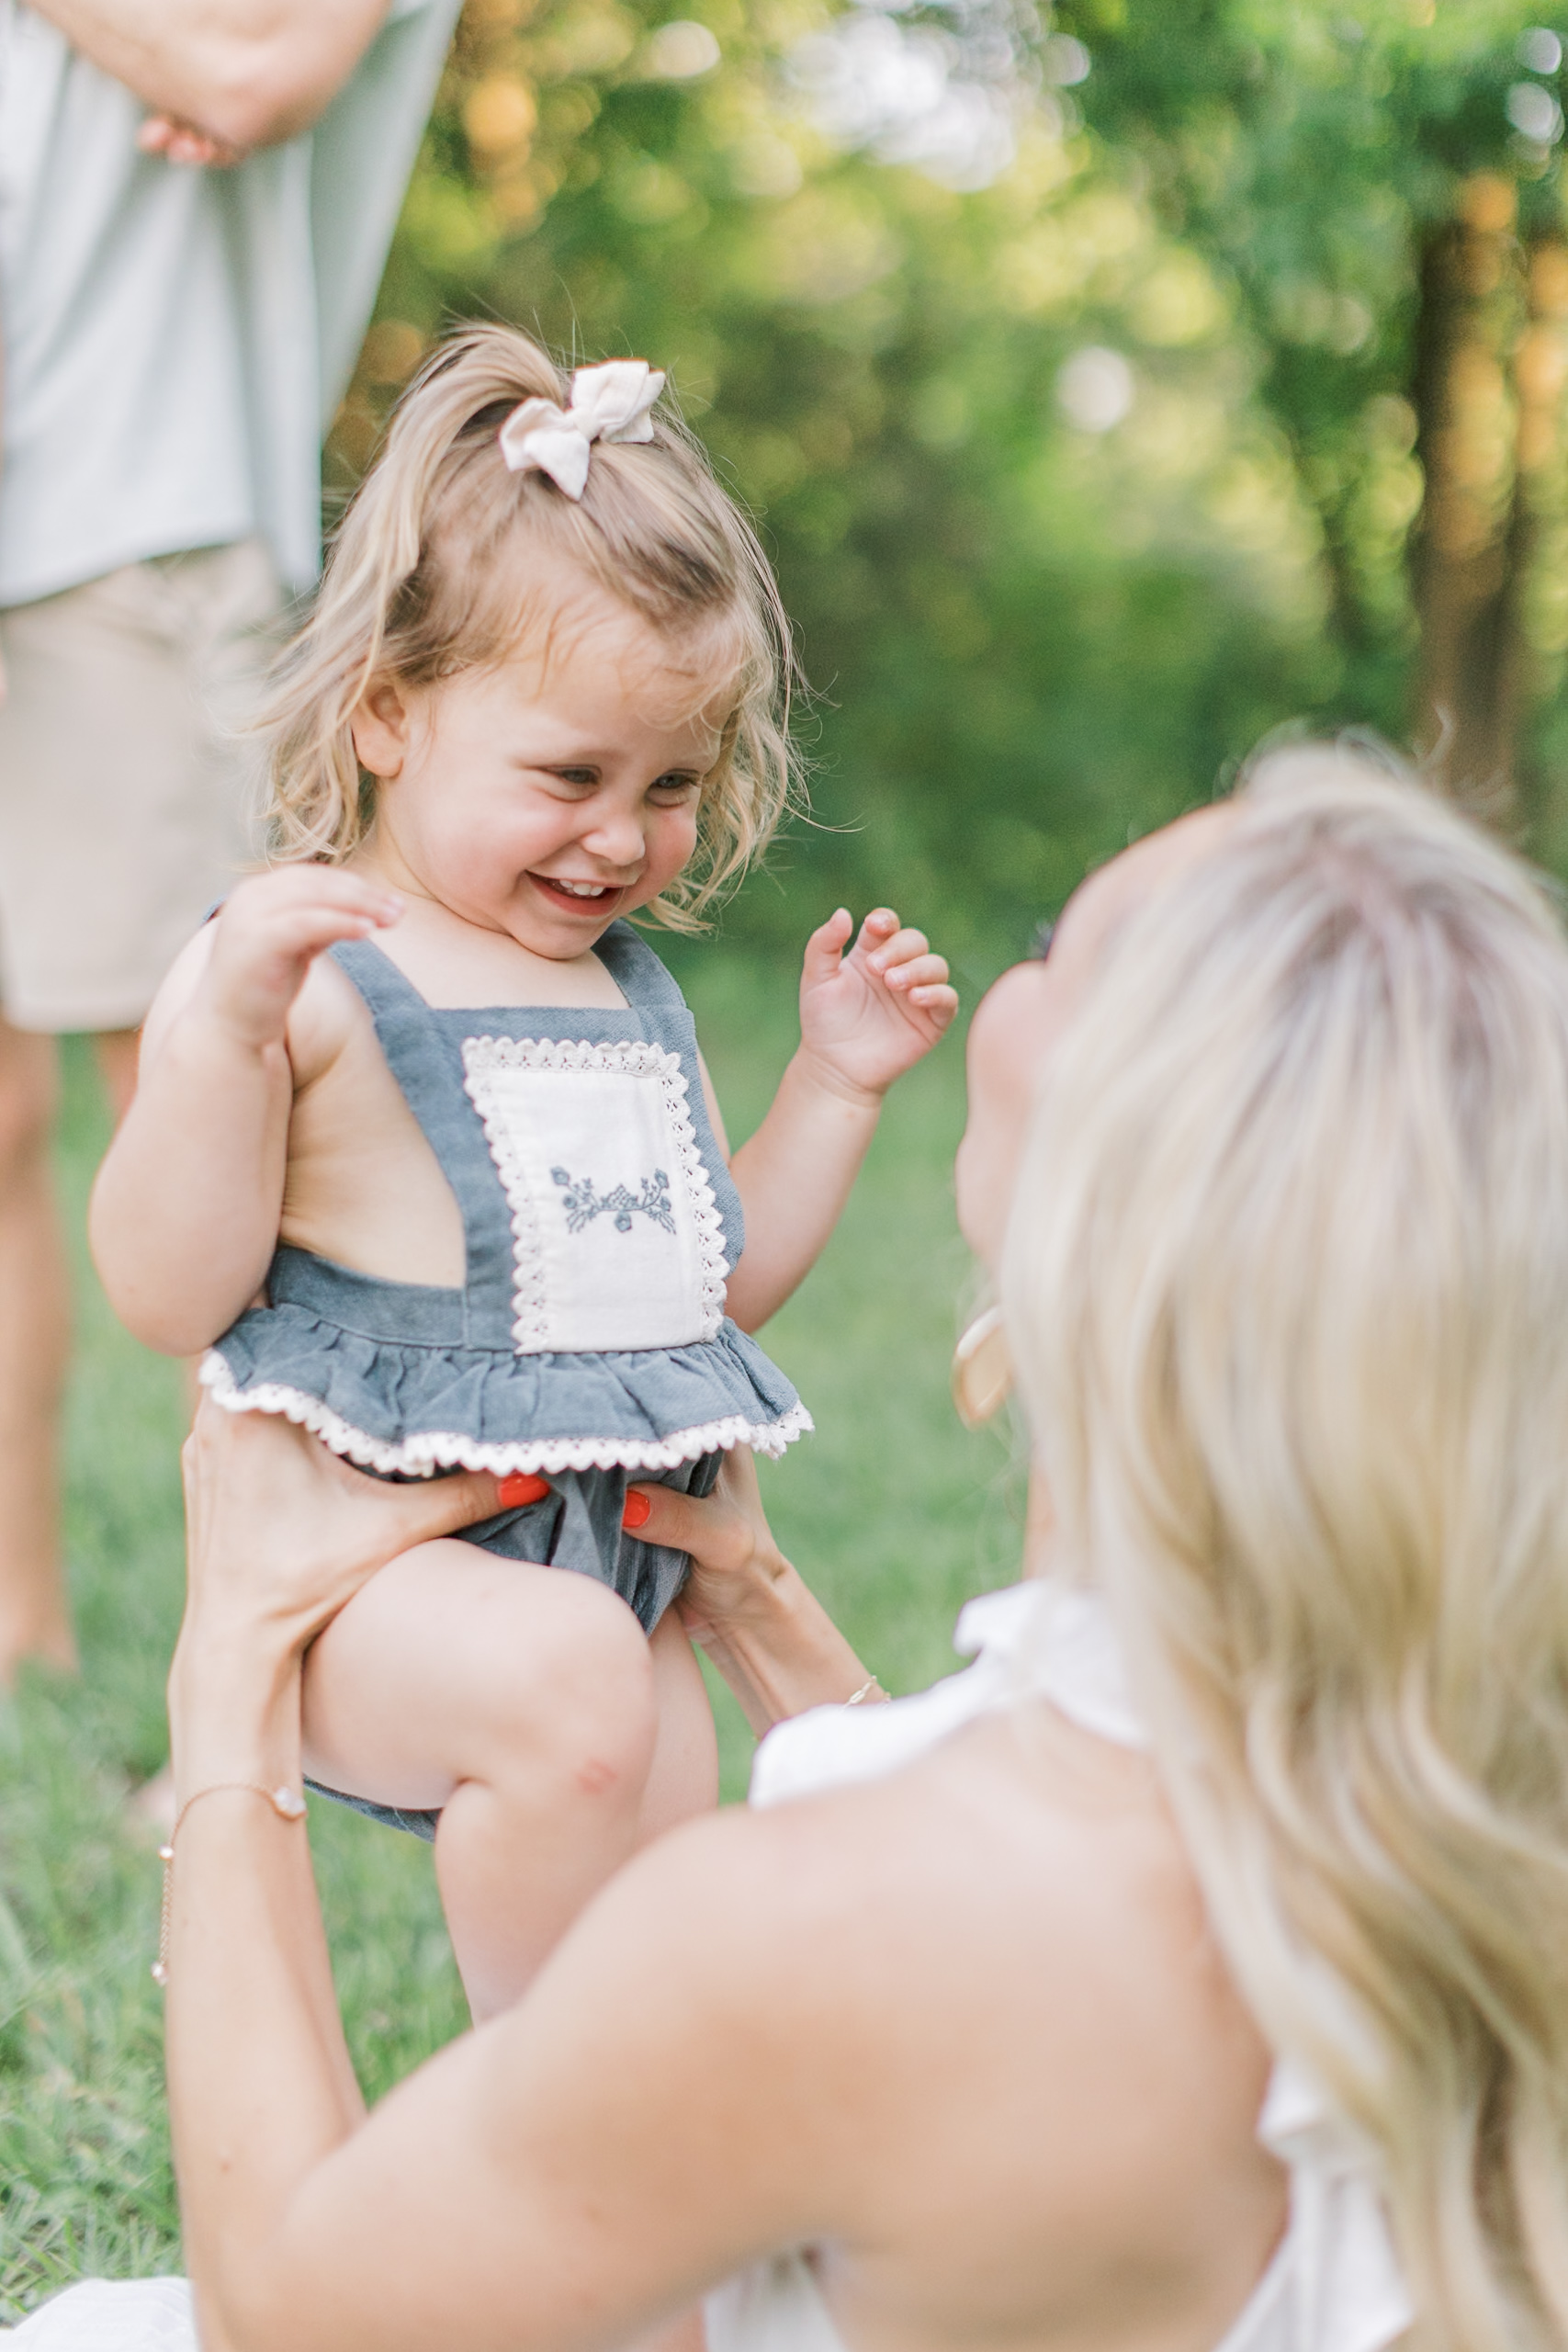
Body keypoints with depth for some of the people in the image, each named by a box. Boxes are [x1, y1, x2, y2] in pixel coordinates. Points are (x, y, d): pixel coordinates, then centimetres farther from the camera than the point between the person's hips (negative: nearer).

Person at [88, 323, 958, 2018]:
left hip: (620, 1567, 7)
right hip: (365, 1572, -7)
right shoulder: (300, 974, -9)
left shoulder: (632, 997, 14)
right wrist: (227, 1024, -29)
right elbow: (169, 1296, -17)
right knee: (566, 1682, -35)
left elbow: (717, 1278, 22)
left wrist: (836, 1080, 15)